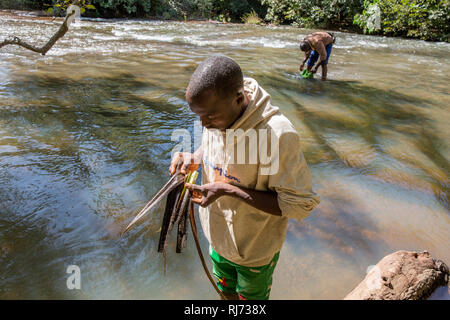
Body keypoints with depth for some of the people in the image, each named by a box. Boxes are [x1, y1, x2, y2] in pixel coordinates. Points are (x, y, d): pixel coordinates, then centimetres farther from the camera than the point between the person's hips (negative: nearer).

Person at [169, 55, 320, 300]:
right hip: (219, 236, 5)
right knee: (226, 292, 31)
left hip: (255, 248, -5)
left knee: (250, 298, 25)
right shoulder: (216, 112, -14)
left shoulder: (277, 135, -35)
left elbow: (299, 204, -28)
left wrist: (228, 190, -33)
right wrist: (194, 158, -17)